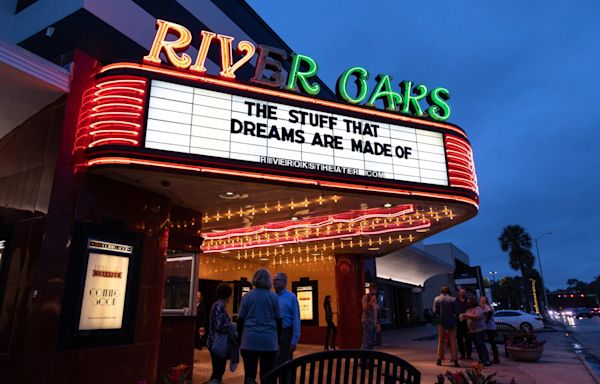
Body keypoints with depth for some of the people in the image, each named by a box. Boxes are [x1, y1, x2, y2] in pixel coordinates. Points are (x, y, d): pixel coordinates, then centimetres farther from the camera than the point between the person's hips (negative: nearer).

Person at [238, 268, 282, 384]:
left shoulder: (247, 296, 2)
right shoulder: (273, 296, 0)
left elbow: (240, 320, 5)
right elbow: (278, 320, 4)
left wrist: (240, 339, 14)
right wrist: (278, 339, 13)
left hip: (249, 339, 1)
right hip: (269, 340, -1)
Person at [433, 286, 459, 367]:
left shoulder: (437, 299, -3)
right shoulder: (452, 299, -6)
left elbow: (435, 311, -4)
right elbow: (455, 311, -5)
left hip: (442, 321, 1)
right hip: (451, 321, -1)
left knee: (441, 341, 12)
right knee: (453, 341, 5)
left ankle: (439, 359, 13)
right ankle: (455, 360, 3)